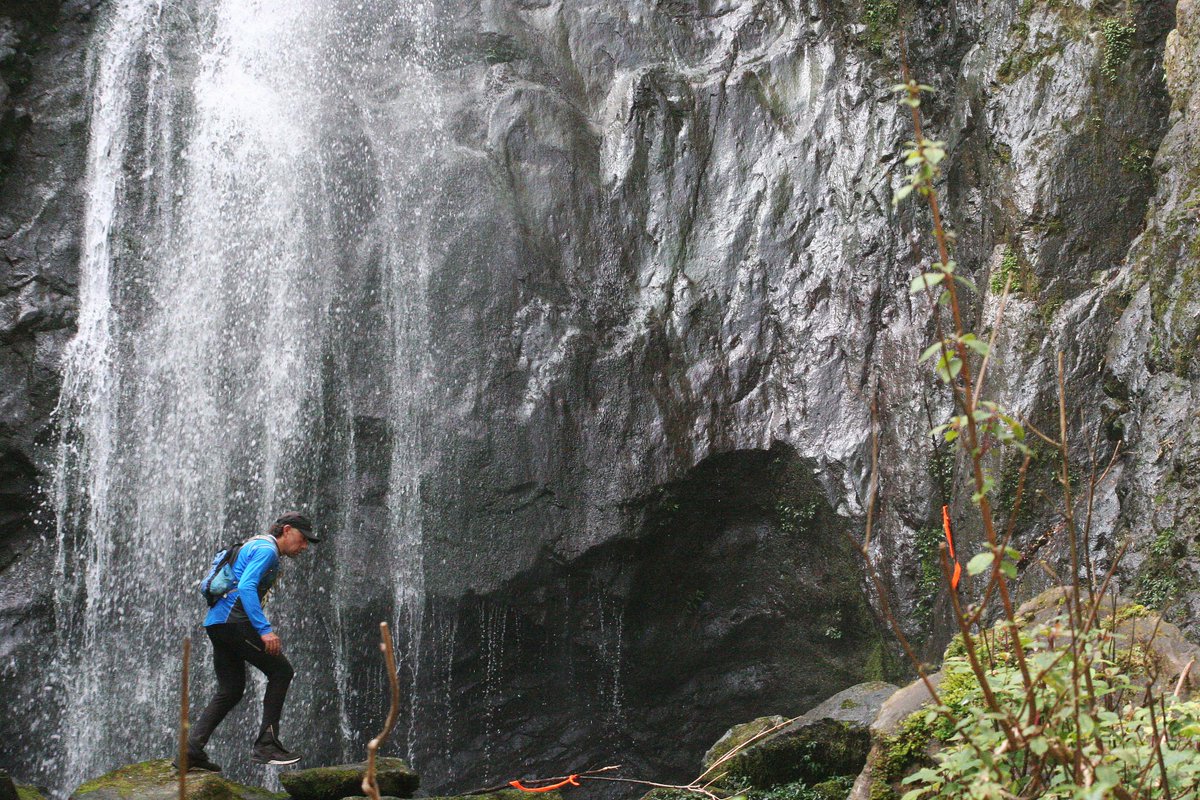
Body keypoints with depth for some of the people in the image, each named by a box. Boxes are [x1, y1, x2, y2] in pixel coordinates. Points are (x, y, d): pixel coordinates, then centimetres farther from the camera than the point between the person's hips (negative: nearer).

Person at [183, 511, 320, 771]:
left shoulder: (254, 547, 25)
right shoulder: (266, 549, -6)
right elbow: (246, 587, -20)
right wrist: (265, 629, -26)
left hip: (216, 623, 10)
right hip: (233, 620, -10)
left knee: (230, 691, 13)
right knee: (281, 671, -5)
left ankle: (193, 747, 5)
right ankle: (266, 744, -9)